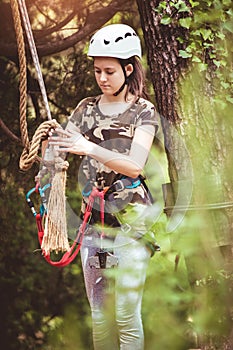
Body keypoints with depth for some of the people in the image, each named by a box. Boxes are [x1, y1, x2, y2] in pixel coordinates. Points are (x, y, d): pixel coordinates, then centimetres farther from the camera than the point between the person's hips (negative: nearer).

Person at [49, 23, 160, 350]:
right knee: (99, 316, 6)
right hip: (93, 217, 4)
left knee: (126, 314, -9)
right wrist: (49, 146, -18)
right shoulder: (87, 109, 13)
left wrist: (90, 148, -29)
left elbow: (134, 165, -15)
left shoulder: (143, 111, 0)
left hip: (130, 218, -4)